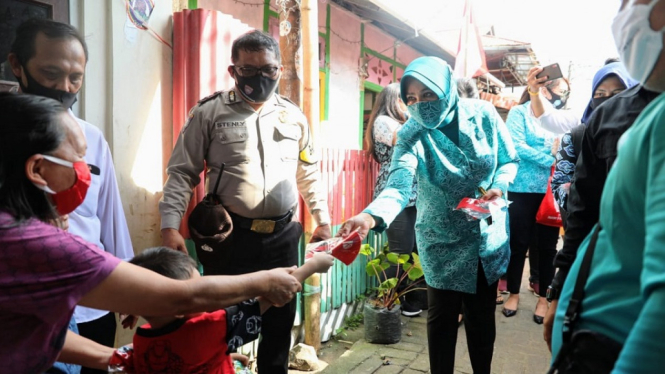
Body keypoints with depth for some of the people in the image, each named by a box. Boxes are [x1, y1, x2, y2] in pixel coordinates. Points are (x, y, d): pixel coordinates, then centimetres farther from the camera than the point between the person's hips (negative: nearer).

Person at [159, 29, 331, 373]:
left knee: (280, 321, 15)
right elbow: (182, 172, -3)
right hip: (229, 236, -3)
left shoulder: (294, 116, 9)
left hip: (282, 237, 4)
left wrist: (322, 219, 12)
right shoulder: (209, 112, -2)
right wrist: (170, 226, -11)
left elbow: (309, 173, 15)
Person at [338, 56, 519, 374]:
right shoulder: (411, 134, -18)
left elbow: (510, 160, 3)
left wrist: (499, 187, -18)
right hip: (443, 241, -2)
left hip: (488, 235, 2)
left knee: (482, 313, 15)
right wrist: (371, 216, -54)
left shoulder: (483, 115, -11)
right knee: (442, 315, 7)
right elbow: (398, 185, -34)